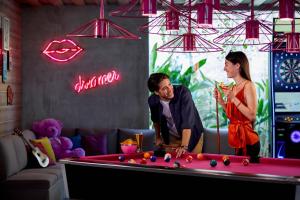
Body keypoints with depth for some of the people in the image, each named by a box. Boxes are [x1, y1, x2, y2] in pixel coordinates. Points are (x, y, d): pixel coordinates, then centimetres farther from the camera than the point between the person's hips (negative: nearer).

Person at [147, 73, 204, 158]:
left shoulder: (183, 92, -30)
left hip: (191, 136, -3)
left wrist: (184, 146, -45)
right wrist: (158, 137, 17)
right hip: (171, 138, 3)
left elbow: (187, 121, -37)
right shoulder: (152, 100, -15)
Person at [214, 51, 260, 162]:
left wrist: (233, 99, -19)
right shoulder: (232, 88, 10)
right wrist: (220, 100, 7)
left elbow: (252, 116, -18)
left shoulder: (248, 85, -12)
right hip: (236, 140, 7)